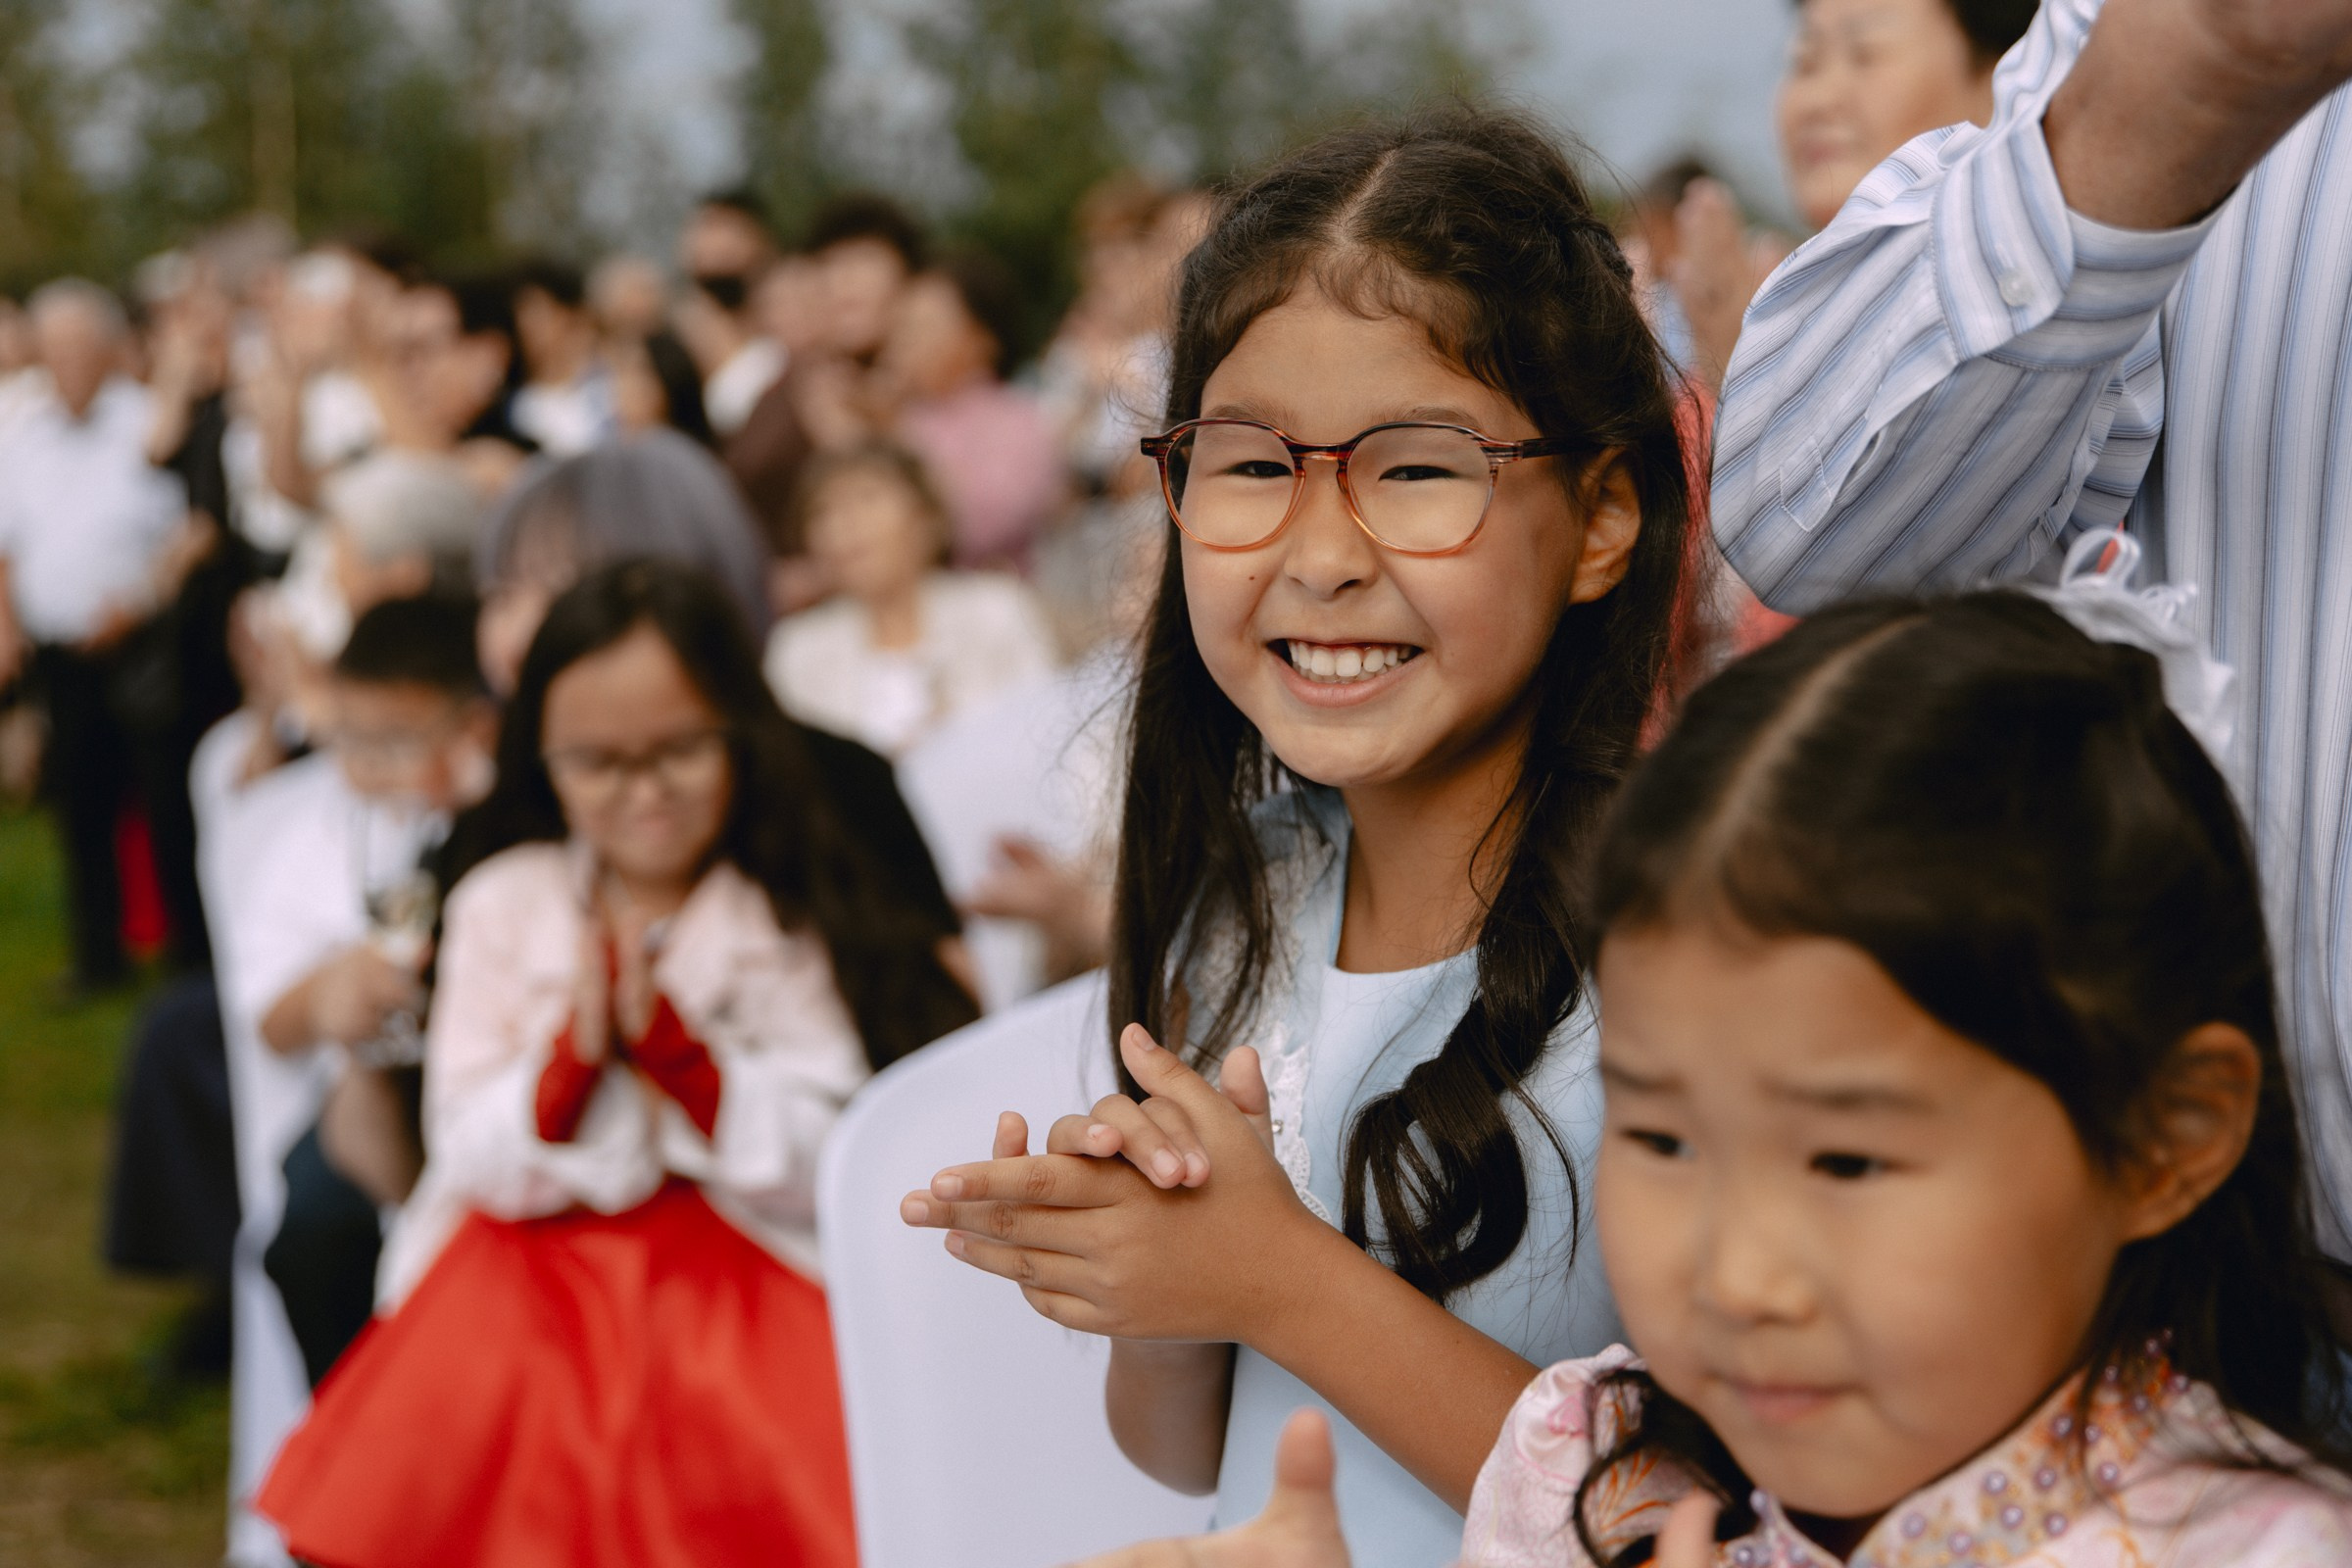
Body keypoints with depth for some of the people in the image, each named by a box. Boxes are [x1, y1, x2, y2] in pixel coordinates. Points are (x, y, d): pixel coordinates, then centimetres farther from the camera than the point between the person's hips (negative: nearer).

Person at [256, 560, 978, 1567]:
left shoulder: (799, 916, 3)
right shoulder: (501, 906, 8)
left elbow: (819, 1169, -3)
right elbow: (476, 1162, 4)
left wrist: (671, 1045, -16)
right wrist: (575, 1056, -15)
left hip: (742, 1257, -2)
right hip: (534, 1259, 2)